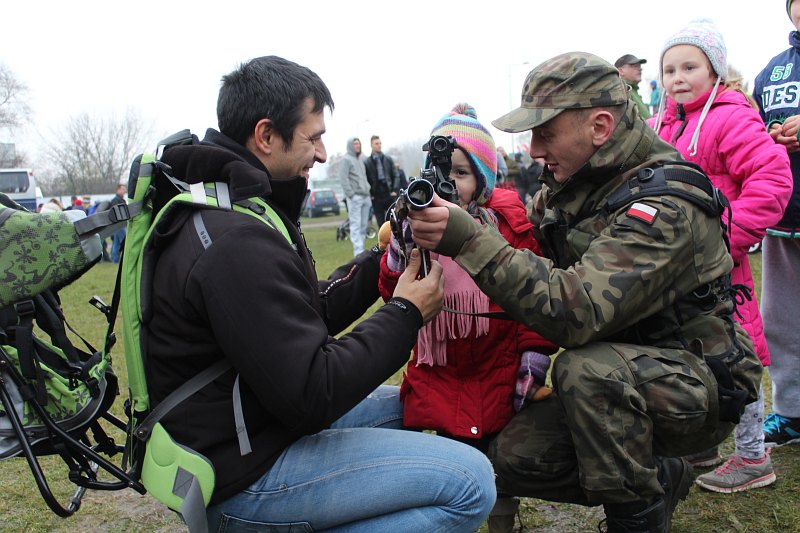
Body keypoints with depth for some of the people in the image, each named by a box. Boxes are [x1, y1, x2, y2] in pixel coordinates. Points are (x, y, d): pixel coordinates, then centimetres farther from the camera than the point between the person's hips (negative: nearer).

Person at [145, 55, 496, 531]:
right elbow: (312, 395, -26)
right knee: (470, 483, -16)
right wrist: (406, 314, -15)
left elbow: (308, 318, 11)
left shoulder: (227, 206, 8)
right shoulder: (238, 241, -26)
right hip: (242, 476, -10)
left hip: (255, 422, 10)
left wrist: (381, 260, 2)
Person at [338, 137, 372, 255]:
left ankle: (360, 250, 14)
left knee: (364, 225, 8)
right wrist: (351, 194, -15)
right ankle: (358, 252, -13)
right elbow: (343, 178, -11)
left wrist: (368, 190, 12)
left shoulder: (360, 160, 21)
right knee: (356, 225, -10)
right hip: (355, 197, -8)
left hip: (365, 196, 8)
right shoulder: (346, 160, -3)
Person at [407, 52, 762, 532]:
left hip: (701, 383, -7)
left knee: (586, 369, -37)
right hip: (625, 378, 8)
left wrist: (468, 240, -42)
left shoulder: (663, 204, -27)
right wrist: (441, 227, -11)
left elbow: (575, 312, -37)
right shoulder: (575, 182, 0)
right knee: (511, 459, -6)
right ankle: (660, 481, 14)